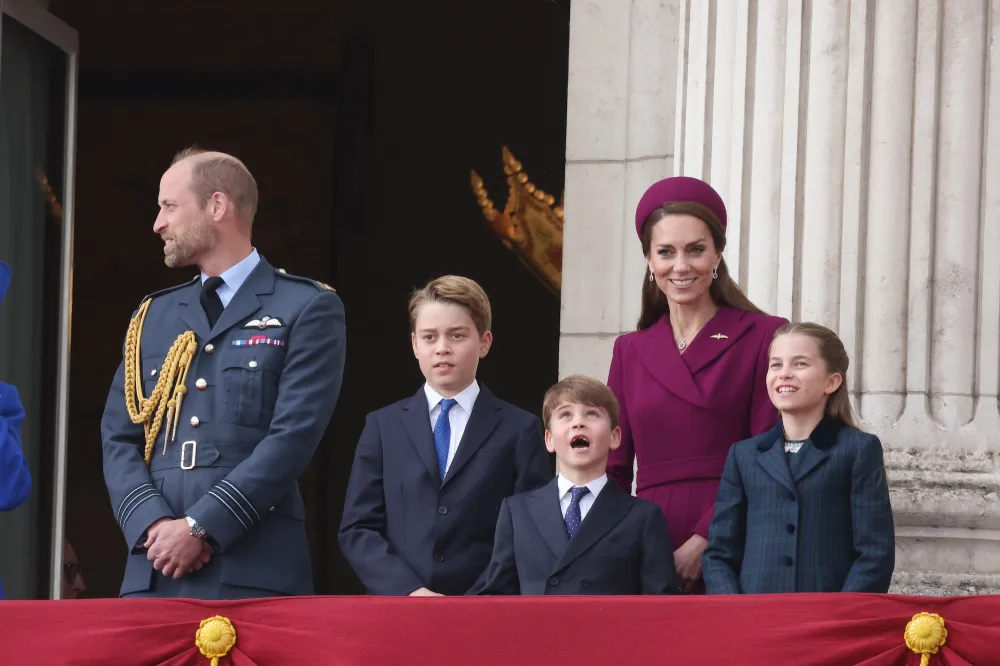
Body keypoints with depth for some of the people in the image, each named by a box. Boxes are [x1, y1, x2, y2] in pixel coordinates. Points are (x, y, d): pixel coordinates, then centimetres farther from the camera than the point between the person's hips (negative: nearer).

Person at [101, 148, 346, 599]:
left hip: (254, 573, -4)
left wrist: (201, 526, -14)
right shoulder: (152, 316, 19)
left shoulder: (308, 309, 2)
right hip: (153, 569, 4)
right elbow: (120, 438, 12)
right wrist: (154, 524, -7)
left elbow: (293, 438, -8)